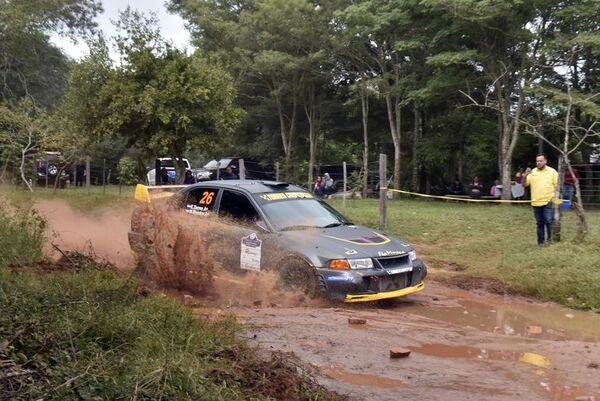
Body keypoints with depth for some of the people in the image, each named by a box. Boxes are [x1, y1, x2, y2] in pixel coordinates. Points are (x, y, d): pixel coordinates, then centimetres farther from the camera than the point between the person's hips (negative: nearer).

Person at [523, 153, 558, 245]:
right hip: (536, 202, 3)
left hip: (548, 202, -3)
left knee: (548, 221, -11)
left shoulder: (552, 172, 1)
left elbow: (557, 186, 1)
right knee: (539, 223, 9)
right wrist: (525, 176, -10)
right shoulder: (532, 172, 8)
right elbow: (524, 185, 7)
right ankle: (541, 241, 16)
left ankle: (550, 237, 12)